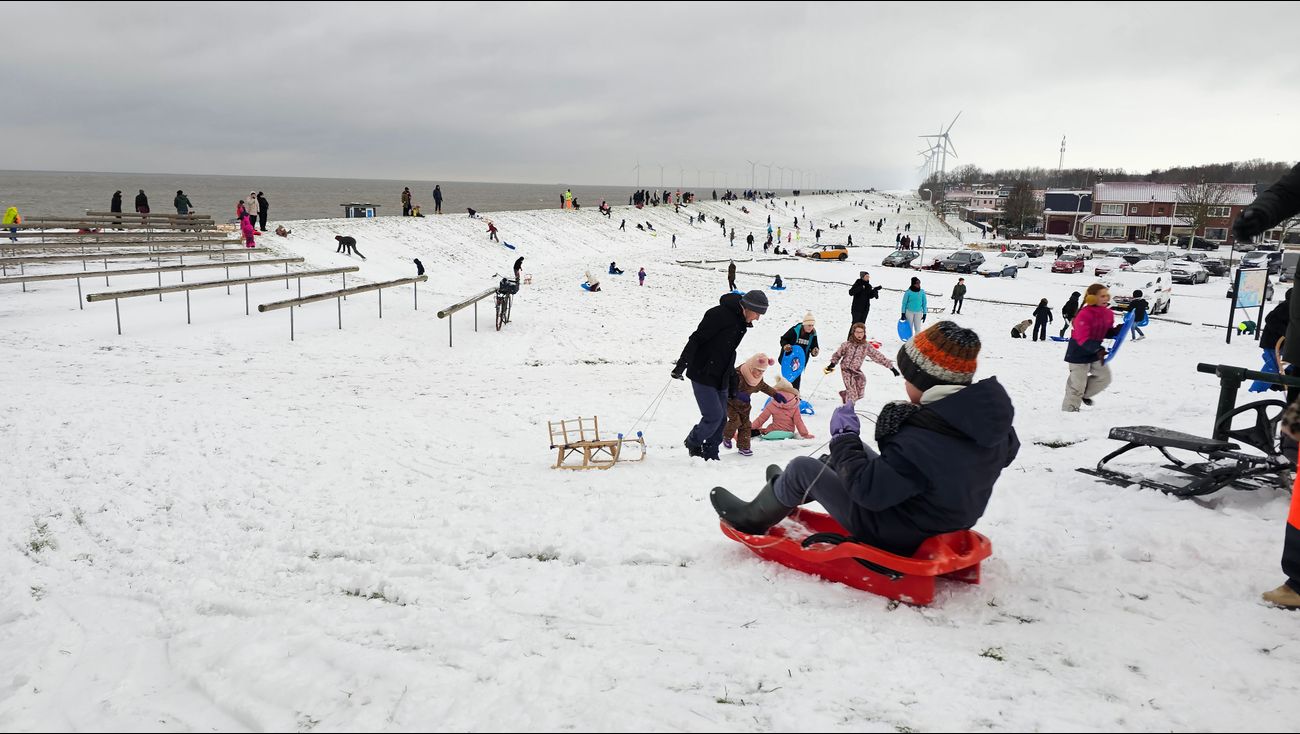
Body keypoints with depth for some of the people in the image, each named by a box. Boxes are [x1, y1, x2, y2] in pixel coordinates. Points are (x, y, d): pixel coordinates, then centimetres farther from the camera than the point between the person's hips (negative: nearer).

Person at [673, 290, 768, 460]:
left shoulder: (742, 322, 9)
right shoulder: (720, 314, -19)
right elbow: (697, 339, -20)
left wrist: (732, 377, 23)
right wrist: (682, 364, -25)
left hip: (720, 379, 9)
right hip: (703, 375, -9)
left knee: (721, 418, 8)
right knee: (714, 416, -11)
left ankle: (710, 455, 20)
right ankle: (693, 442, 14)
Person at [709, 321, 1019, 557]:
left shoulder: (921, 440, -37)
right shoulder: (991, 415, -13)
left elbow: (870, 491, -30)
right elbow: (1005, 452, 9)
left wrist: (844, 438, -16)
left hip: (899, 539, -8)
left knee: (802, 468, 3)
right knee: (857, 450, 24)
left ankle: (753, 519, 30)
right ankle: (791, 493, 45)